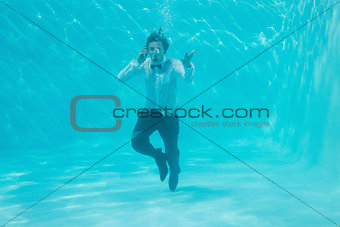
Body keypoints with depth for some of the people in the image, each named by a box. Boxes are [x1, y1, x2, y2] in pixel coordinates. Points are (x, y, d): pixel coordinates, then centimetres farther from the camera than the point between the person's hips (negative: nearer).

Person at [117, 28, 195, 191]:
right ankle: (158, 156, 17)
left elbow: (188, 79, -30)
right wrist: (136, 62, -25)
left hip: (169, 115, -2)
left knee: (172, 152, 0)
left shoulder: (173, 64, -12)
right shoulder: (144, 65, -5)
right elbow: (121, 78, -13)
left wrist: (188, 66, -52)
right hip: (149, 113, 2)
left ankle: (174, 171, 38)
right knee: (137, 143, -17)